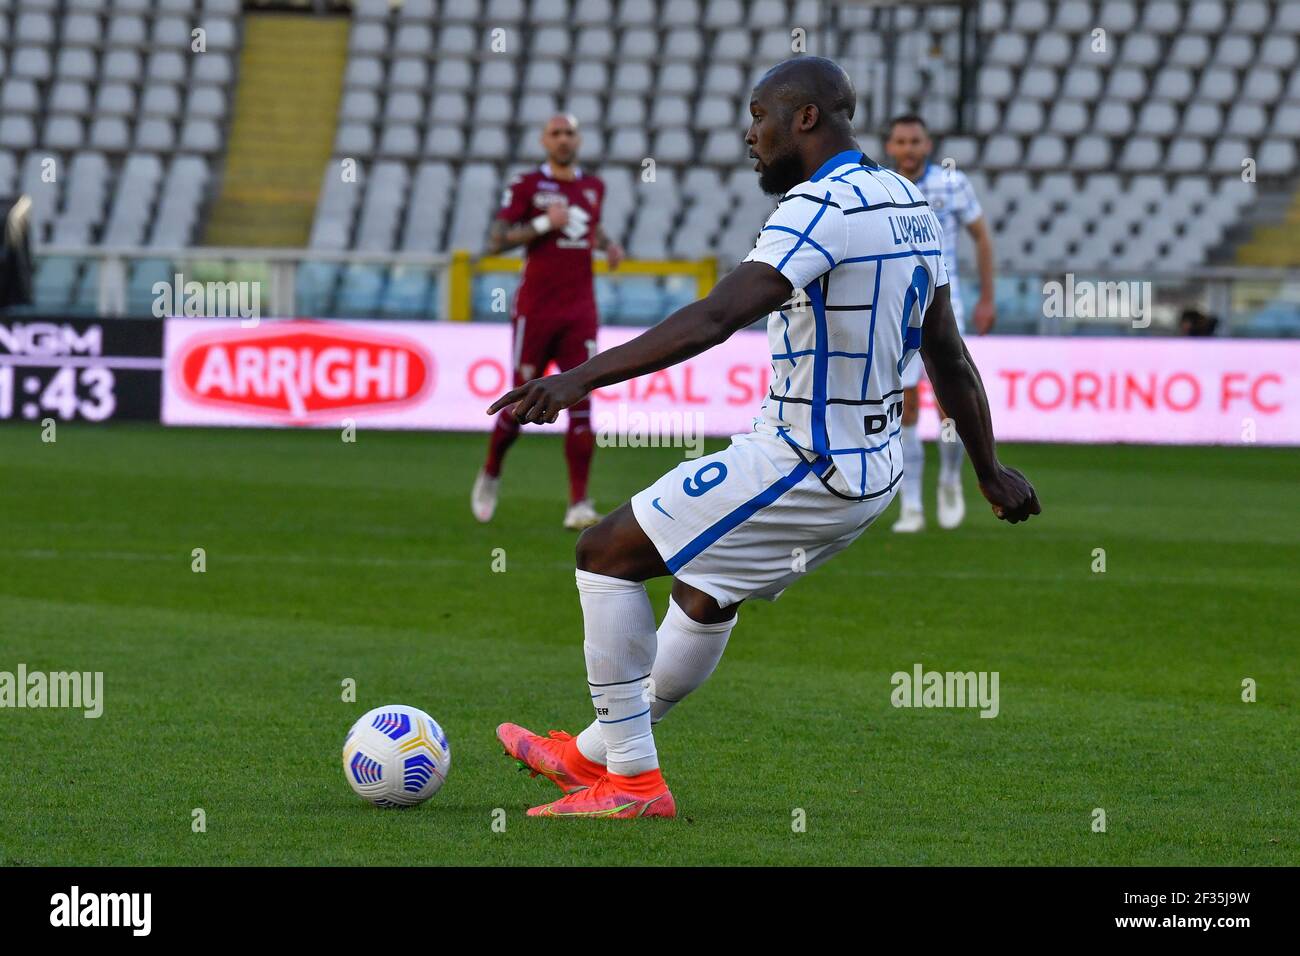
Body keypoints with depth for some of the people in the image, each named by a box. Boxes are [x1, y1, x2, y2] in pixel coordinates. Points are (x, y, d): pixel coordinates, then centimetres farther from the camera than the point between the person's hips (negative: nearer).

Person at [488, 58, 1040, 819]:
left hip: (804, 468, -10)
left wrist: (582, 377, -38)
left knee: (609, 554, 0)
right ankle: (595, 756, 42)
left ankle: (632, 779, 2)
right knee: (705, 594, 27)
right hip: (874, 468, 10)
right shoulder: (909, 204, 8)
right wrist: (990, 469, 27)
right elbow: (948, 355, 16)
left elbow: (716, 318, -33)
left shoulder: (823, 207, -21)